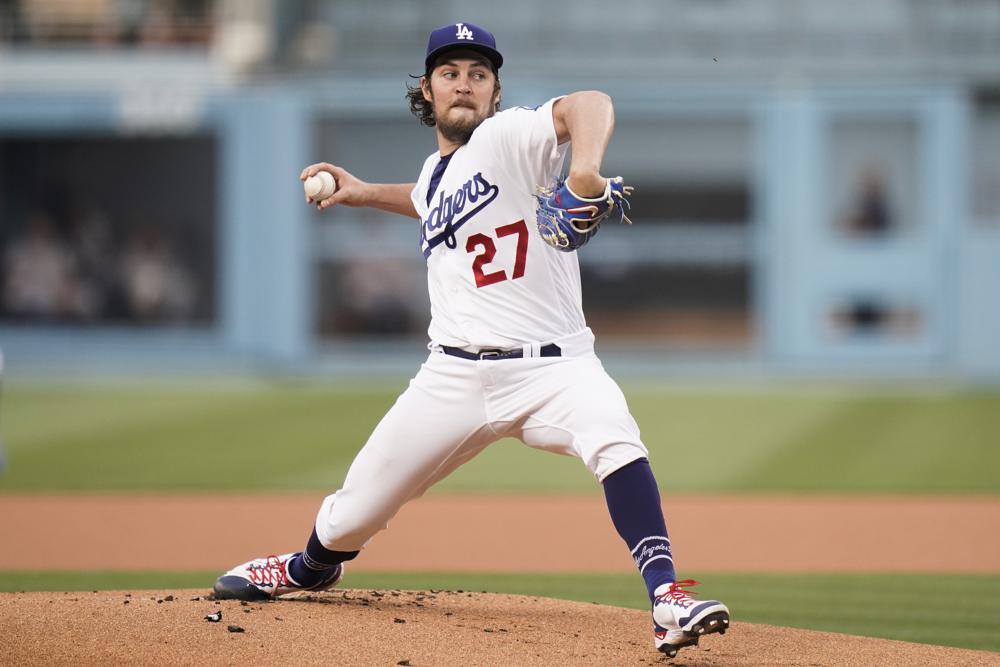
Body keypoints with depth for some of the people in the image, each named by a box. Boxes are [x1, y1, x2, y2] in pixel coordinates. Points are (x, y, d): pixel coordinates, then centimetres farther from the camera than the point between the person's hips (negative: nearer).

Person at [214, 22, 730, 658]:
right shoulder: (437, 171, 15)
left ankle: (668, 601, -39)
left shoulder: (509, 136, -7)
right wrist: (366, 194, 30)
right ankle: (310, 569, 43)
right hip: (456, 377, 6)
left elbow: (589, 104, -27)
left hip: (553, 364, -5)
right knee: (353, 515, 9)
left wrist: (585, 167, -46)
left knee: (614, 439, -37)